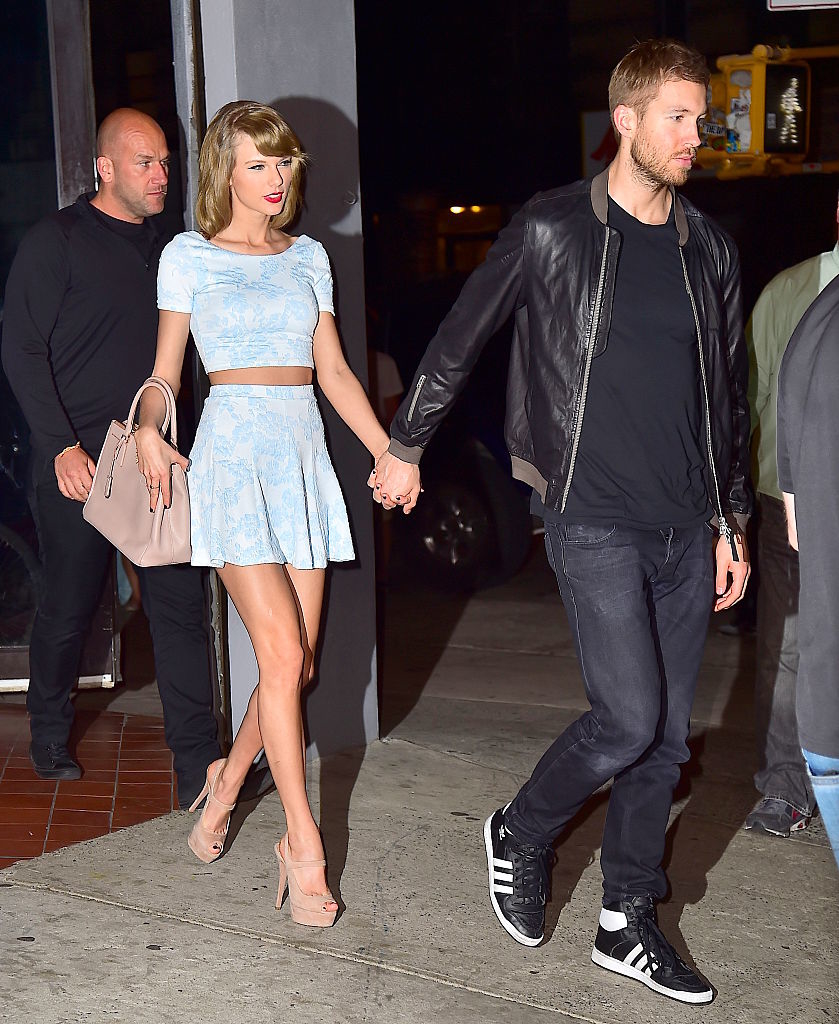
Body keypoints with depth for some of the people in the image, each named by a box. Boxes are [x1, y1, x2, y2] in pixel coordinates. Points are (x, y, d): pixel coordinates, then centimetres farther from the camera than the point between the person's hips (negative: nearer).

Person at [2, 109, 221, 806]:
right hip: (81, 462, -5)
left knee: (182, 604, -2)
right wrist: (62, 447, -16)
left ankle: (198, 765, 1)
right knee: (70, 608, 7)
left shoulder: (162, 247, 15)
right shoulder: (57, 240, -3)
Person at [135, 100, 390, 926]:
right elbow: (165, 371, 7)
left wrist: (388, 450, 8)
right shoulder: (189, 256, 5)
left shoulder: (308, 257, 16)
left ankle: (229, 778, 29)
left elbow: (334, 371, 17)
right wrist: (149, 433, -13)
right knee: (281, 652, -12)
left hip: (304, 454, 5)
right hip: (233, 451, -4)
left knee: (298, 663, 2)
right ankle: (304, 848, -3)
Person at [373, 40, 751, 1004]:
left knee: (666, 735, 8)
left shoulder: (709, 251, 10)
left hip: (687, 526, 5)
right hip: (594, 518, -5)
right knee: (630, 718, -11)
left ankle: (627, 925, 22)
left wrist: (732, 521, 14)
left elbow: (728, 395, 16)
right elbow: (458, 339, 5)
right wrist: (404, 446, 10)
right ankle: (521, 834, 18)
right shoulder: (551, 230, -5)